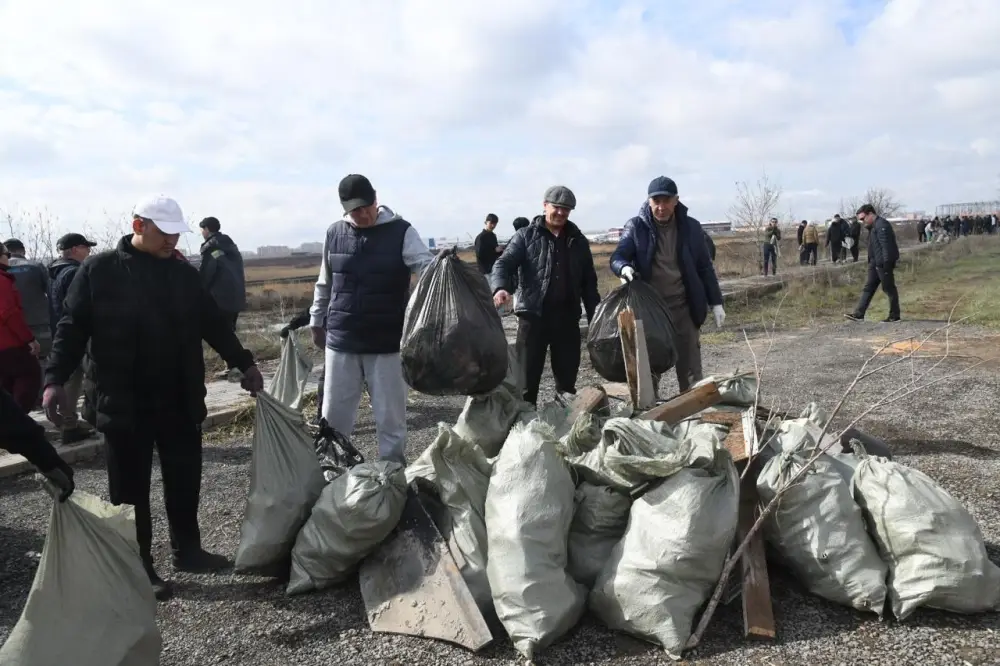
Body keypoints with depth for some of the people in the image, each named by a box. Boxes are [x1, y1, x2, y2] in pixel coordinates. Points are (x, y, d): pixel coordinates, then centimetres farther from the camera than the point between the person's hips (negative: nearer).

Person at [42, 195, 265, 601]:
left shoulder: (184, 274, 7)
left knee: (185, 480, 13)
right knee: (131, 488, 7)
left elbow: (214, 323, 13)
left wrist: (244, 363, 12)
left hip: (179, 400, 4)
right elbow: (72, 328, -4)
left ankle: (187, 550, 30)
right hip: (123, 403, -4)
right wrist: (55, 380, -13)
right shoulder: (99, 271, -4)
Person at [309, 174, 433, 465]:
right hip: (341, 341, 3)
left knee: (390, 417, 6)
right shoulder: (334, 233, 6)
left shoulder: (401, 231, -5)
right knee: (333, 415, 11)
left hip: (387, 342, -3)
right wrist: (317, 321, 20)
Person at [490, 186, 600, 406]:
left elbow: (589, 281, 16)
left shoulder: (578, 240, 14)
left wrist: (595, 318, 11)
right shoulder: (526, 235, 3)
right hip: (533, 314, -3)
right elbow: (504, 263, -8)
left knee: (568, 373, 11)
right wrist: (500, 287, -30)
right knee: (527, 374, 1)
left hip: (567, 316, 3)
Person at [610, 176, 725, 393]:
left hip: (684, 307, 1)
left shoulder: (690, 226, 3)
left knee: (691, 370, 9)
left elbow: (704, 266, 8)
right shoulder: (636, 226, -3)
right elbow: (617, 256, -9)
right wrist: (624, 267, -33)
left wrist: (716, 302, 6)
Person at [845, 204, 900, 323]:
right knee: (868, 288, 8)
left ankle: (894, 316, 9)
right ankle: (859, 314, 8)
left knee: (889, 289, 0)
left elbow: (886, 246, -22)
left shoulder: (881, 225, -16)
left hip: (883, 264, -10)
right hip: (875, 264, 11)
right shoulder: (873, 226, 16)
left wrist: (887, 264, -24)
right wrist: (871, 262, 20)